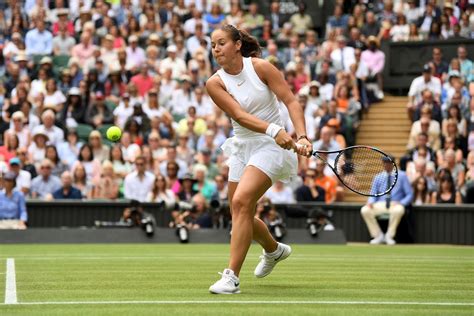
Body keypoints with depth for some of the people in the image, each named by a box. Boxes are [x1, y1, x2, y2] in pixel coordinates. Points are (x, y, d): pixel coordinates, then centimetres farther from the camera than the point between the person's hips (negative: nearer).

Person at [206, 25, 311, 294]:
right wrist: (274, 130, -34)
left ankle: (232, 277, -22)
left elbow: (291, 101, -13)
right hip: (242, 147, 5)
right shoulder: (215, 83, -5)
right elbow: (239, 115, -18)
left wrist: (302, 136, -27)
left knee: (241, 201, -23)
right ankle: (274, 250, 44)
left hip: (271, 146, -5)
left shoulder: (260, 67, -11)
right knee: (242, 215, 11)